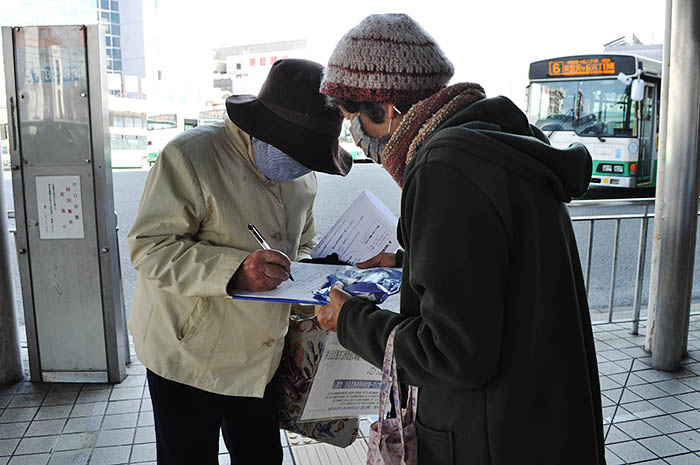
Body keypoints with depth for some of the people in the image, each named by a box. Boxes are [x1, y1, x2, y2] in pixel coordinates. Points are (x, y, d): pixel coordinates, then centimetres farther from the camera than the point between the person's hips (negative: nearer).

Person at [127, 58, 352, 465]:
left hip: (262, 358, 6)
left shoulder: (302, 179, 5)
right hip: (188, 358, -5)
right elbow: (149, 248, -21)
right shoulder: (190, 156, -18)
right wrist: (234, 270, -34)